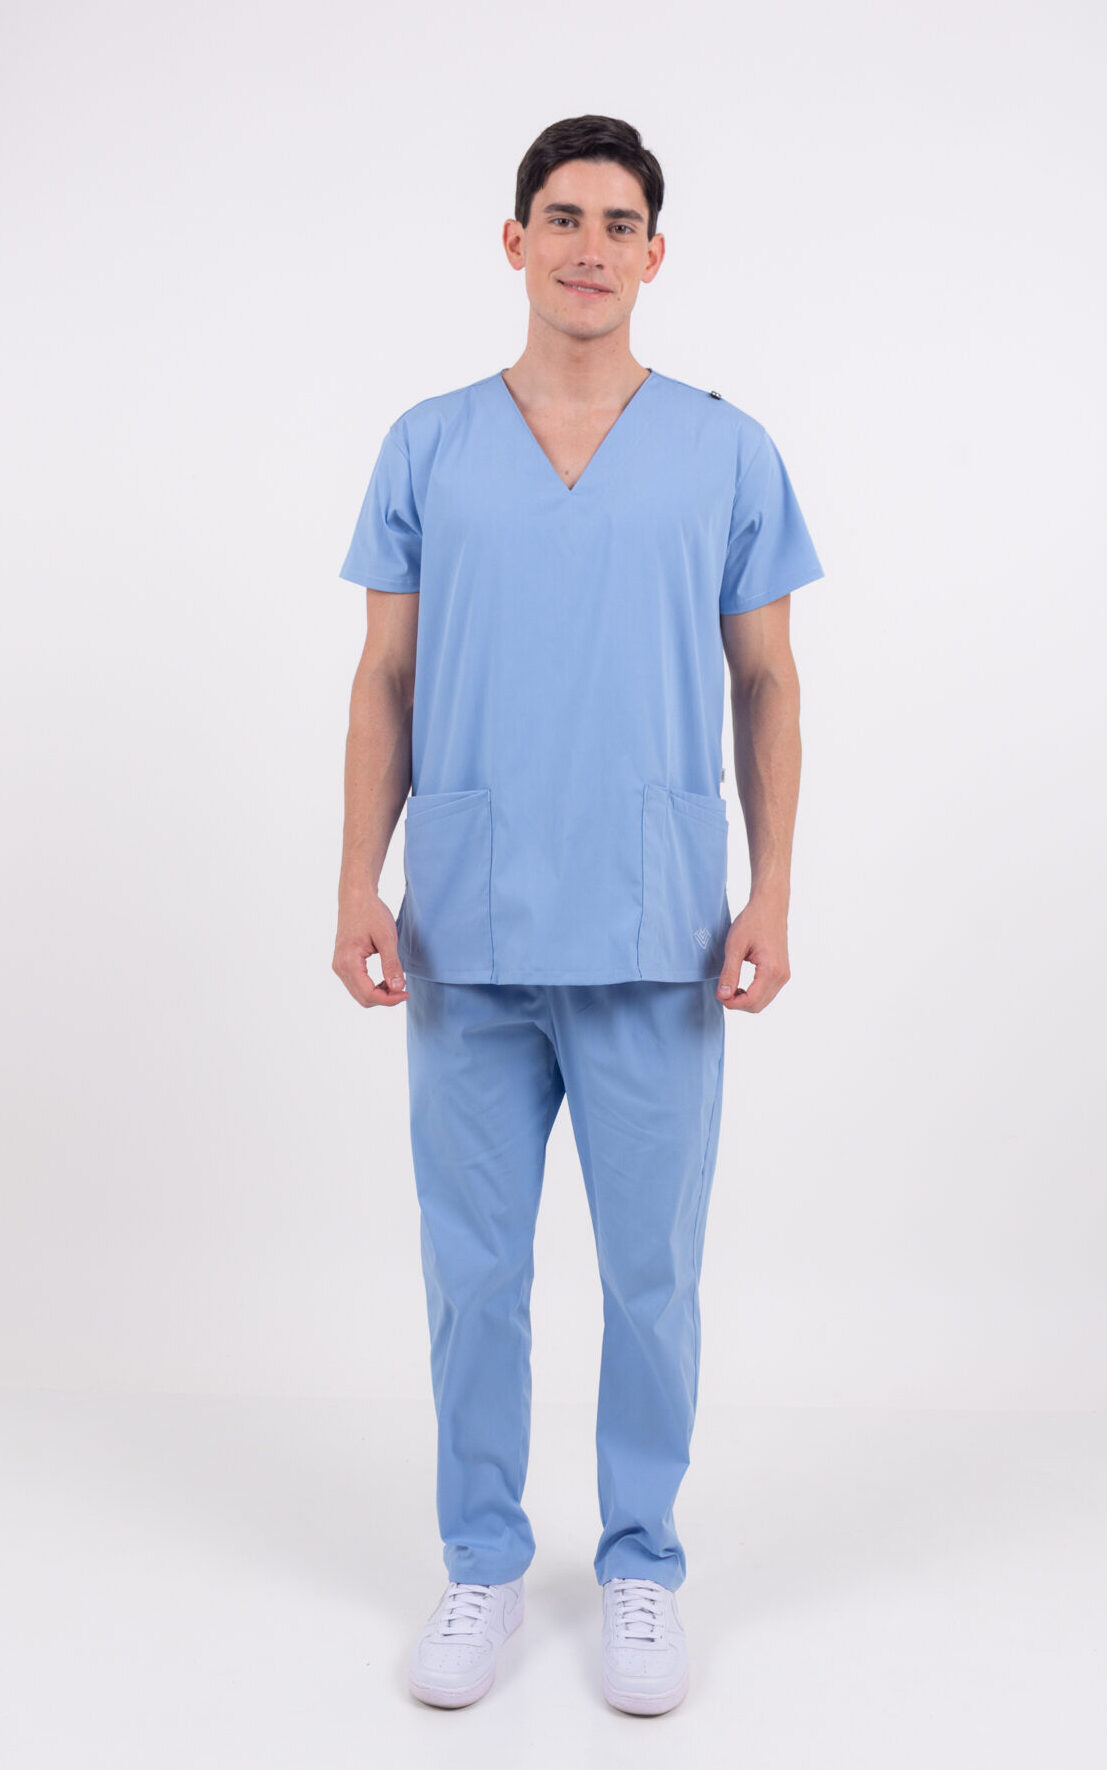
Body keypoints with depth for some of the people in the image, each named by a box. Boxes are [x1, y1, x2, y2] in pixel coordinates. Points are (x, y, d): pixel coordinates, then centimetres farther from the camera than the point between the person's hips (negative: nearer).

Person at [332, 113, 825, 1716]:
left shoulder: (728, 452, 5)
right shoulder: (428, 447, 7)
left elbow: (766, 684, 5)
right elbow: (387, 683, 6)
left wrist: (771, 897, -3)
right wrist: (359, 885, -2)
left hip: (657, 939, 0)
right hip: (468, 936, 1)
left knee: (652, 1274, 9)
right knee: (474, 1270, 10)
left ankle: (643, 1567, 28)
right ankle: (483, 1564, 29)